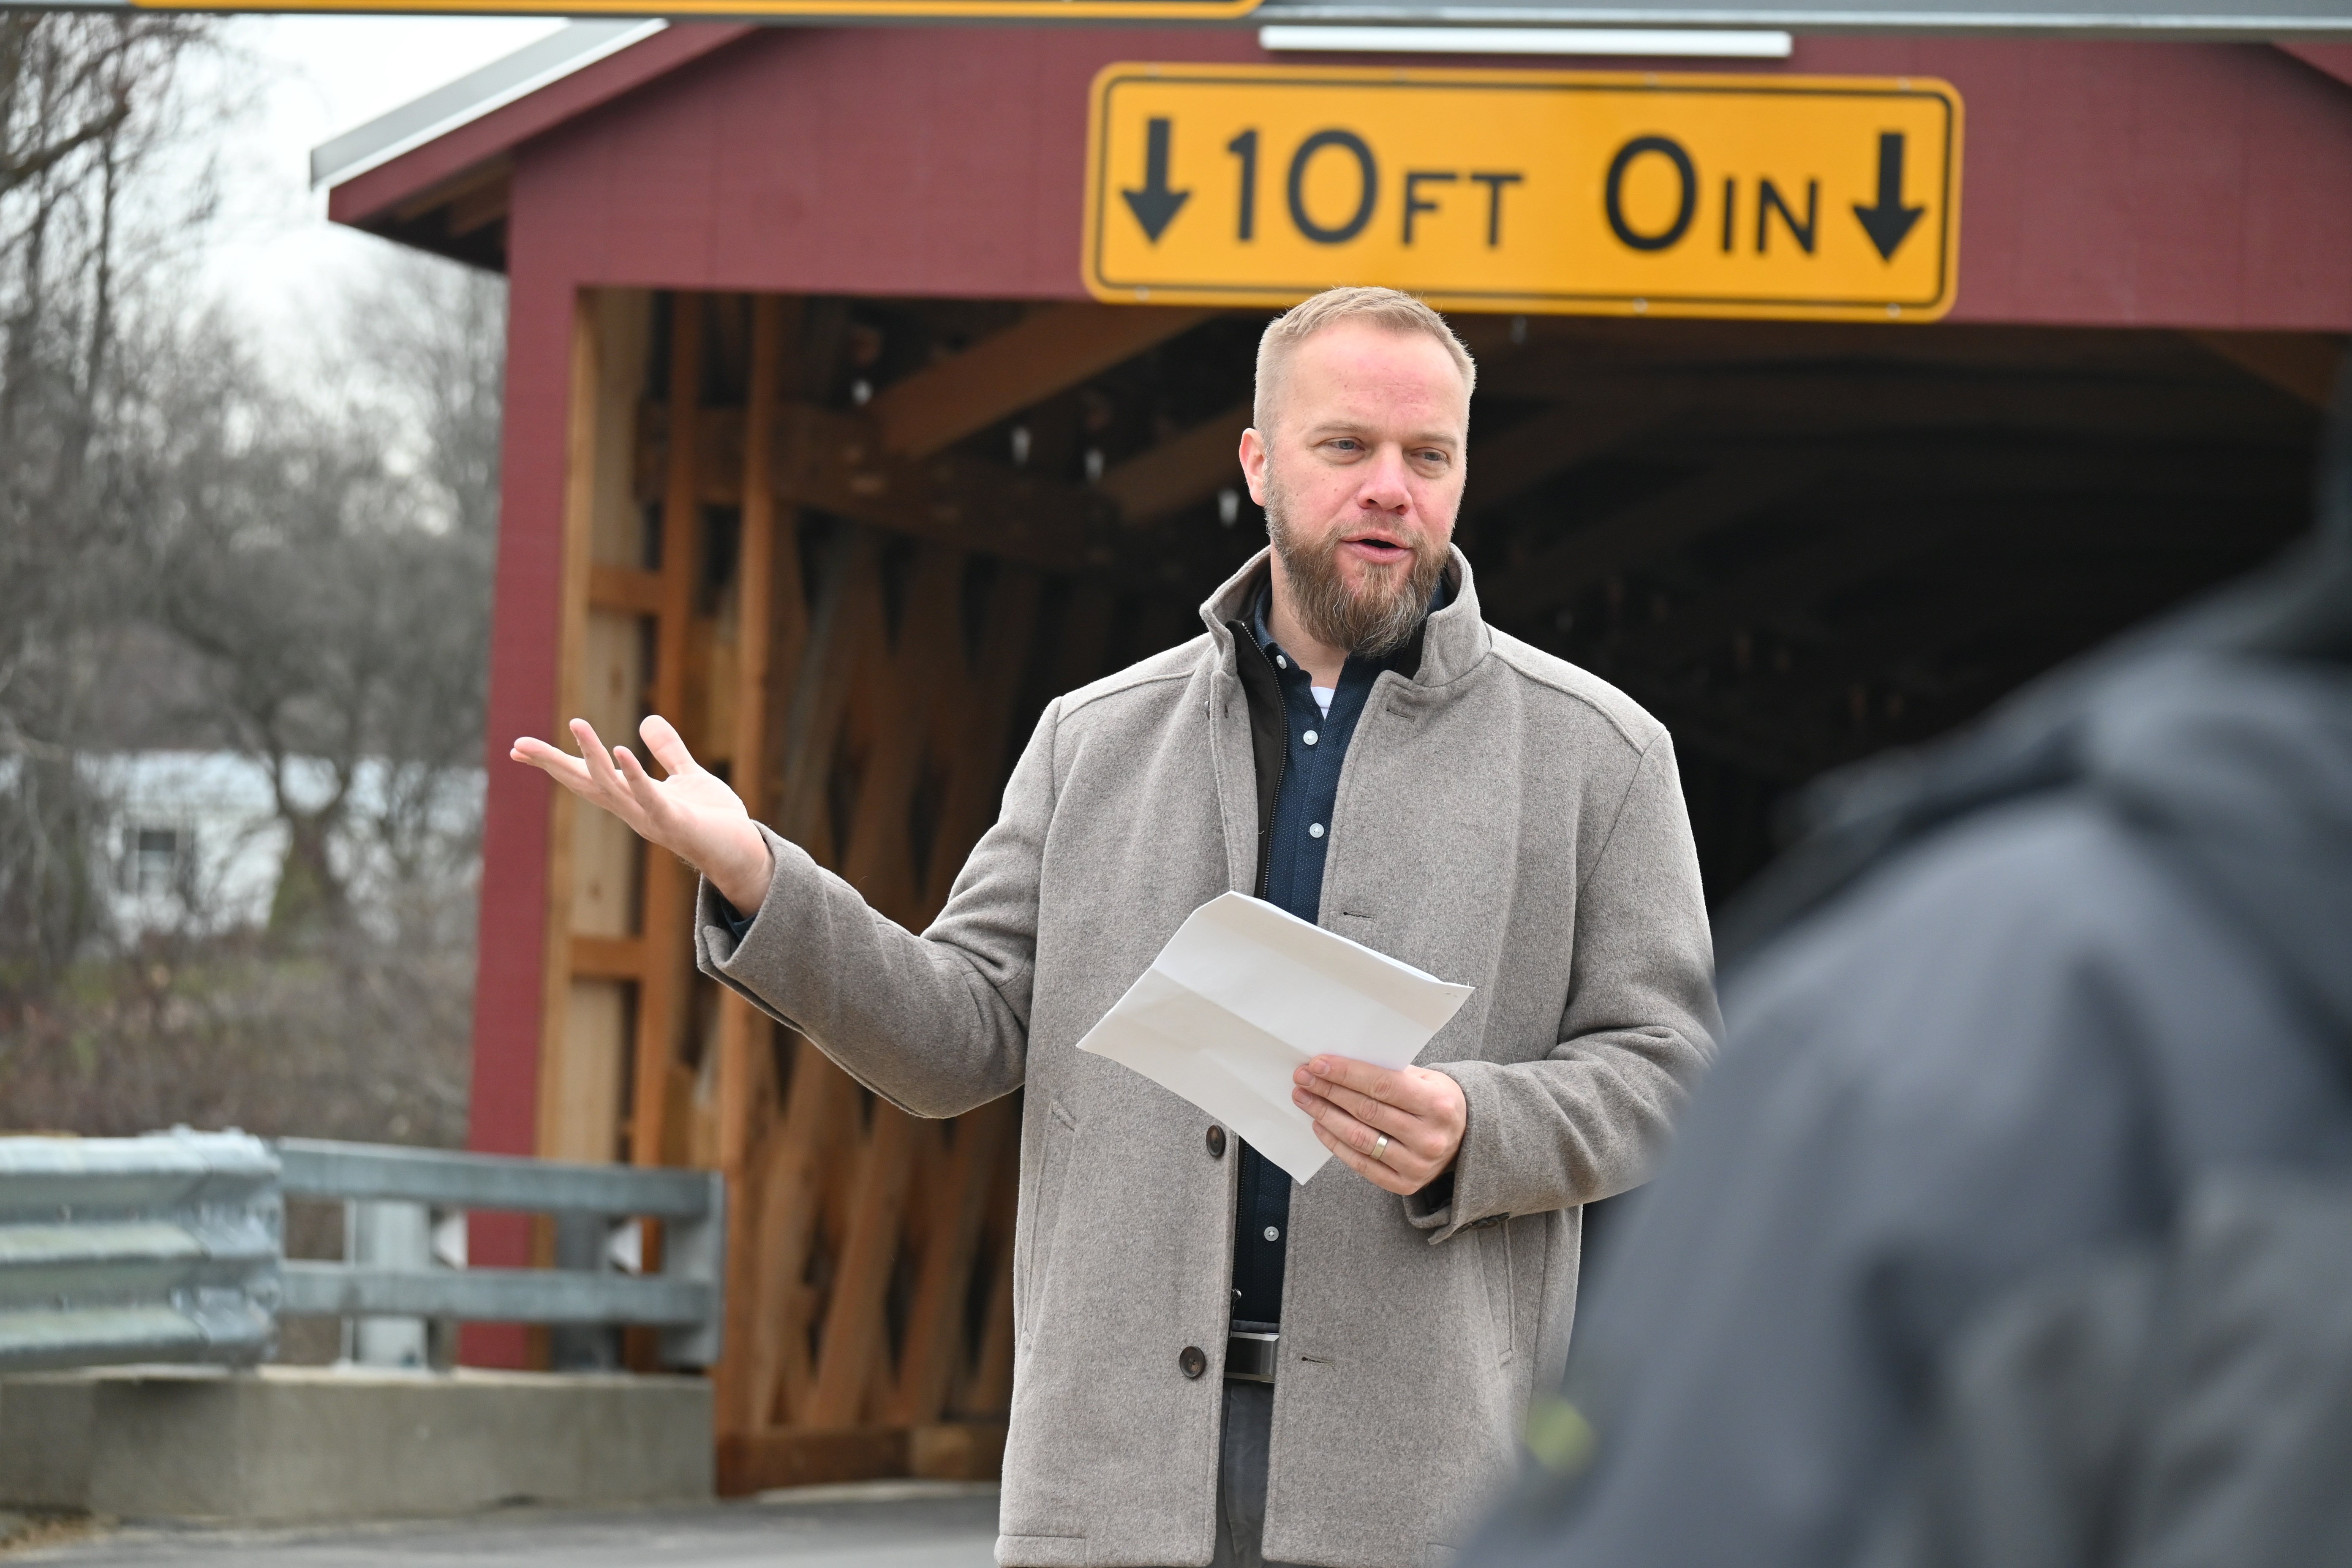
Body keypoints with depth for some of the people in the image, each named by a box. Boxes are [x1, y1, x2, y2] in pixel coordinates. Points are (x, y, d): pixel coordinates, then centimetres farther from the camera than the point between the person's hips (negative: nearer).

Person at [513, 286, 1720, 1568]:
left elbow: (1663, 1067, 4)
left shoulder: (1597, 753, 7)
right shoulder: (1098, 739, 14)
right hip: (1125, 1454, 2)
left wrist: (1468, 1134, -16)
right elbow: (962, 1041, 10)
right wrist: (751, 876, -5)